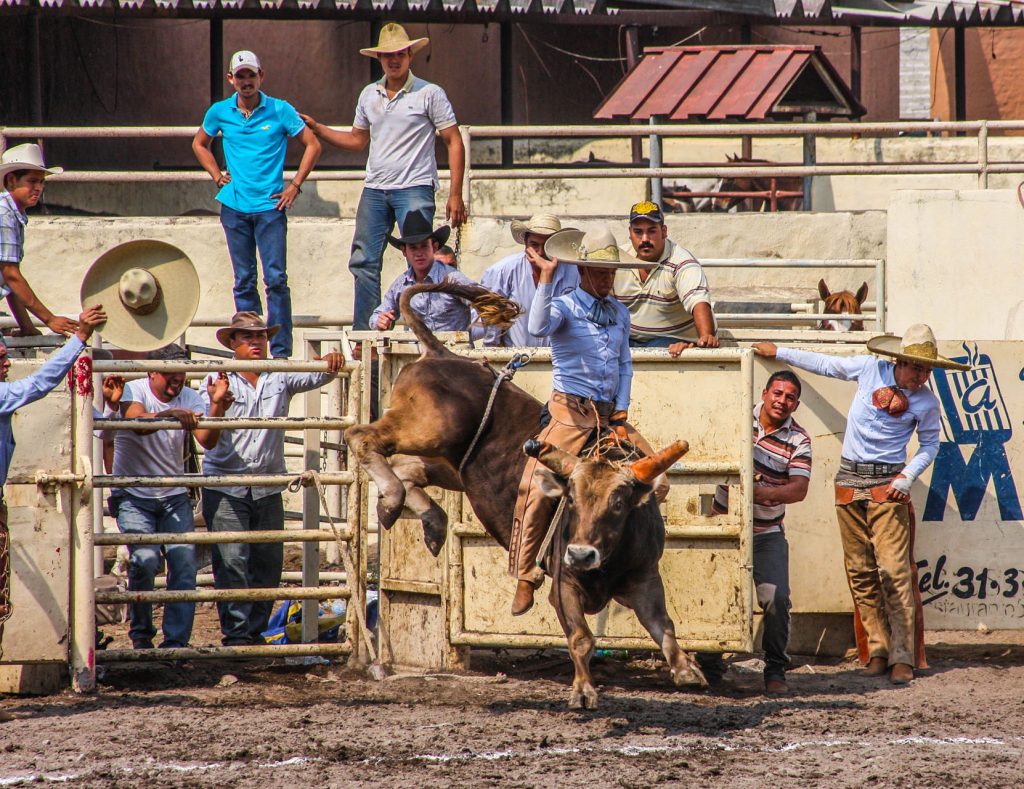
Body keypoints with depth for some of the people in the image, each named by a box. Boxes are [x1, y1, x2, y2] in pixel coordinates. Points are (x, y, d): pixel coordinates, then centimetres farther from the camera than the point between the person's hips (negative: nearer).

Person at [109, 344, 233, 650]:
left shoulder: (189, 398, 0)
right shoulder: (133, 391, -10)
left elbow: (207, 441, -14)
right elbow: (138, 423, -32)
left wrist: (216, 404, -31)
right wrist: (171, 414, -51)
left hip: (174, 496, 4)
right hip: (134, 496, -4)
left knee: (184, 563, -8)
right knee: (145, 560, -18)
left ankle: (176, 642, -2)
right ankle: (141, 634, 2)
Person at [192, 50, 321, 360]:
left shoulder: (280, 111, -3)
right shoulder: (220, 112, 5)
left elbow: (312, 145, 5)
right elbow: (199, 144, 23)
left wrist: (295, 186, -1)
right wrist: (218, 176, 10)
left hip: (270, 206, -3)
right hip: (235, 207, 3)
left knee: (276, 279, -8)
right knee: (244, 282, 6)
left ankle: (281, 349, -6)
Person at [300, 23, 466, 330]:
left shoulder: (429, 94, -2)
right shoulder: (369, 95, 14)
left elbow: (454, 143, -2)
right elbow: (357, 140, 25)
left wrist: (455, 195, -8)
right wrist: (317, 129, 15)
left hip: (414, 188, -5)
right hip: (375, 190, 5)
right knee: (363, 262, 3)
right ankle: (363, 334, 9)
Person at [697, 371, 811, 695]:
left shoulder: (798, 440, -4)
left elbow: (799, 489, -16)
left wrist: (764, 493, -33)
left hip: (767, 533, -1)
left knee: (776, 598, -16)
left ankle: (775, 670, -1)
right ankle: (709, 667, 19)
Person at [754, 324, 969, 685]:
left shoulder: (927, 403, -3)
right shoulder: (871, 370, 0)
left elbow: (930, 446, 11)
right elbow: (825, 364, 15)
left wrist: (908, 477, -5)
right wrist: (778, 353, 21)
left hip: (887, 485, -3)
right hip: (850, 481, 3)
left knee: (894, 571, -12)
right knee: (860, 573, 2)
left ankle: (902, 656, -12)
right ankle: (877, 650, 7)